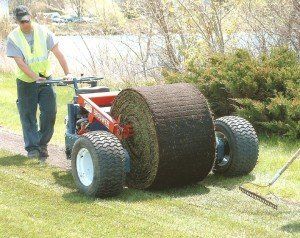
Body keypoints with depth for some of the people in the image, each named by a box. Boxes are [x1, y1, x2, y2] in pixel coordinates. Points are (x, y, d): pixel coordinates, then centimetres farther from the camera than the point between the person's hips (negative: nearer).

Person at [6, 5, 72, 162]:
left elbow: (58, 53, -9)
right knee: (28, 115, 2)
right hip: (26, 82, -1)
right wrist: (35, 77, -32)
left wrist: (67, 73, -18)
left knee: (50, 112, -3)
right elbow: (20, 62, -19)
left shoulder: (43, 32, -7)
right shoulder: (13, 38, -11)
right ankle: (32, 147, 10)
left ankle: (42, 144, 14)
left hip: (45, 79, 1)